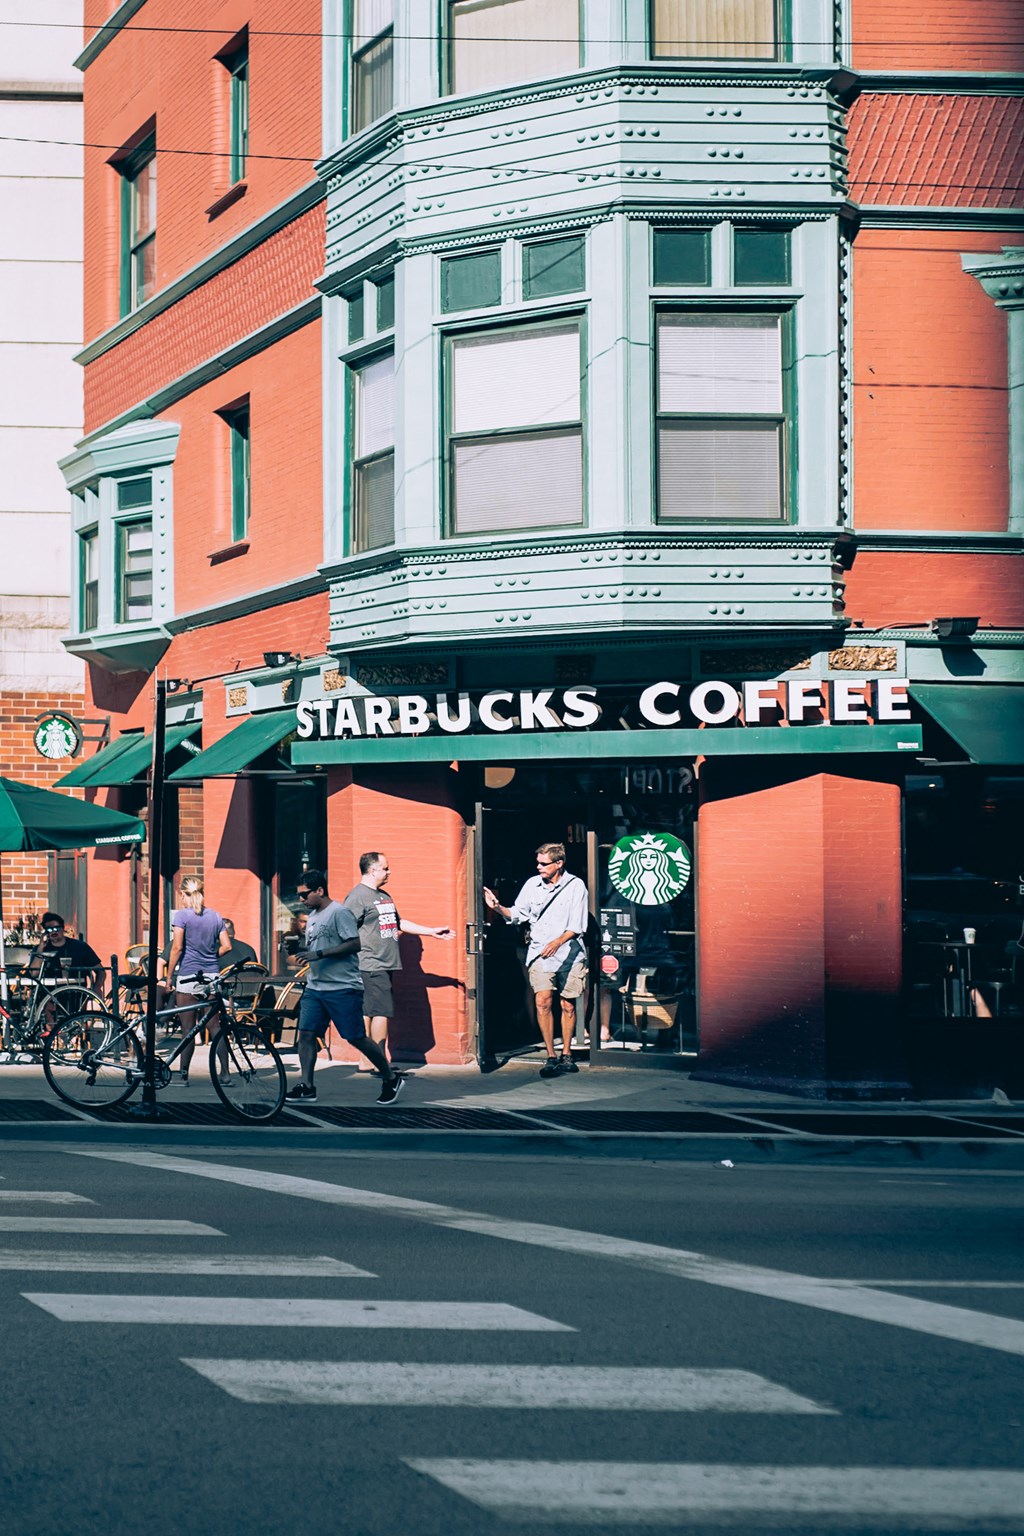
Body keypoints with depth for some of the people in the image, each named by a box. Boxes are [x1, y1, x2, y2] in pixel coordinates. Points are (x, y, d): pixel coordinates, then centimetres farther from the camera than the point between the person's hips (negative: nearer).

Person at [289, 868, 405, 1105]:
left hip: (343, 988, -8)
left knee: (356, 1038, -3)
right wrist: (301, 949, 7)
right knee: (305, 1034, -2)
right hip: (315, 987, 9)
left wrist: (319, 954, -21)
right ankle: (306, 1085, 2)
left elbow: (355, 944, -19)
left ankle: (392, 1079, 11)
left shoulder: (339, 912, -11)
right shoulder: (312, 917, 17)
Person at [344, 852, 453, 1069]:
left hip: (385, 965, 9)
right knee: (381, 1012, -10)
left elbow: (399, 923, 29)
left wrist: (431, 932, 28)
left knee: (371, 1013, 10)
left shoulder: (384, 896, 21)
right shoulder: (357, 896, -10)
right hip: (371, 966, -9)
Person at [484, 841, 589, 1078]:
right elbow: (517, 914, 13)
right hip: (540, 953, 1)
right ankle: (551, 1057, -8)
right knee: (543, 1002, -13)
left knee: (568, 1006, 7)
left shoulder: (575, 886, -4)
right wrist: (498, 907, -6)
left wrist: (558, 942, -23)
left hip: (569, 954, -1)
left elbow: (577, 925, -9)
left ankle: (566, 1054, 22)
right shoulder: (533, 885, 5)